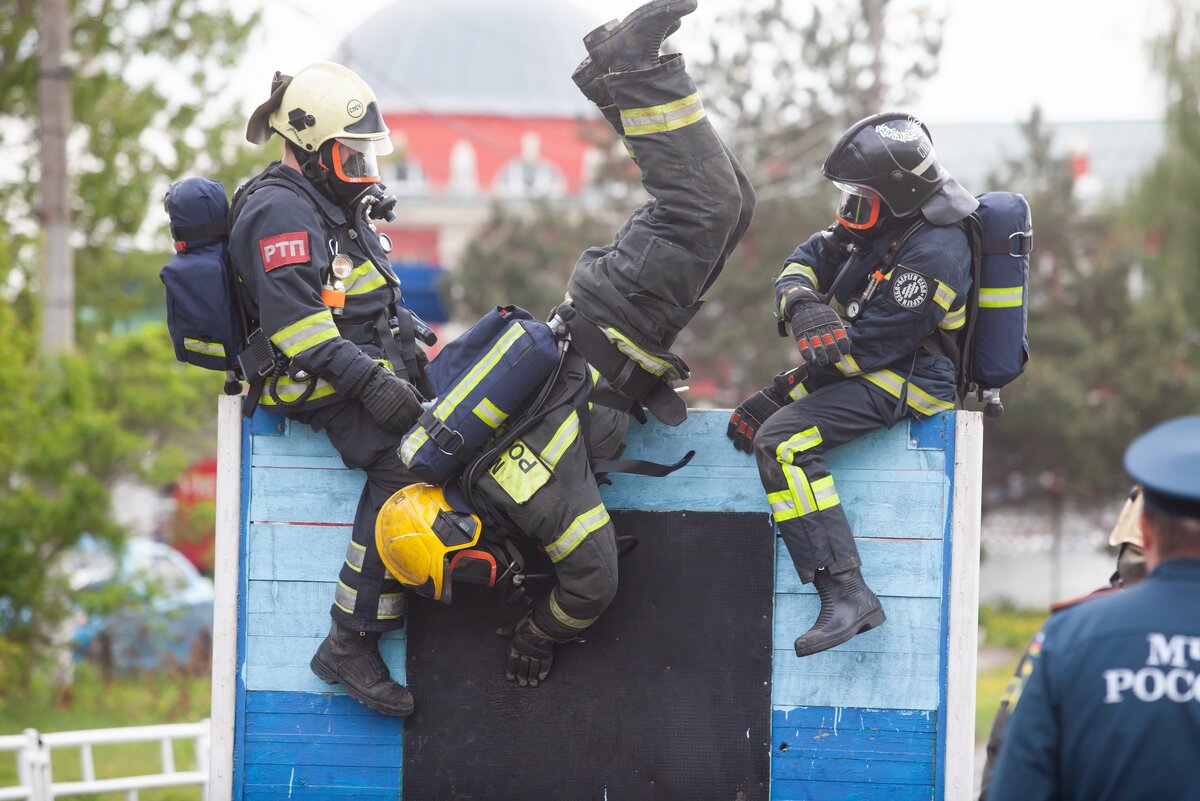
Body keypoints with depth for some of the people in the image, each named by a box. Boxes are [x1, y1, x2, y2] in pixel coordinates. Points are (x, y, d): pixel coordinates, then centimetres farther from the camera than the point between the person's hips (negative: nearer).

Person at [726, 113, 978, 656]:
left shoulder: (931, 255, -26)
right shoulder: (888, 220, 3)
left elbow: (867, 347, -24)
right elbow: (808, 259, 5)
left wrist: (777, 396, -17)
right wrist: (802, 302, -22)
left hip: (909, 383, -11)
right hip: (874, 368, 11)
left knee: (781, 441, -29)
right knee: (750, 425, 21)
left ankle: (847, 594, -36)